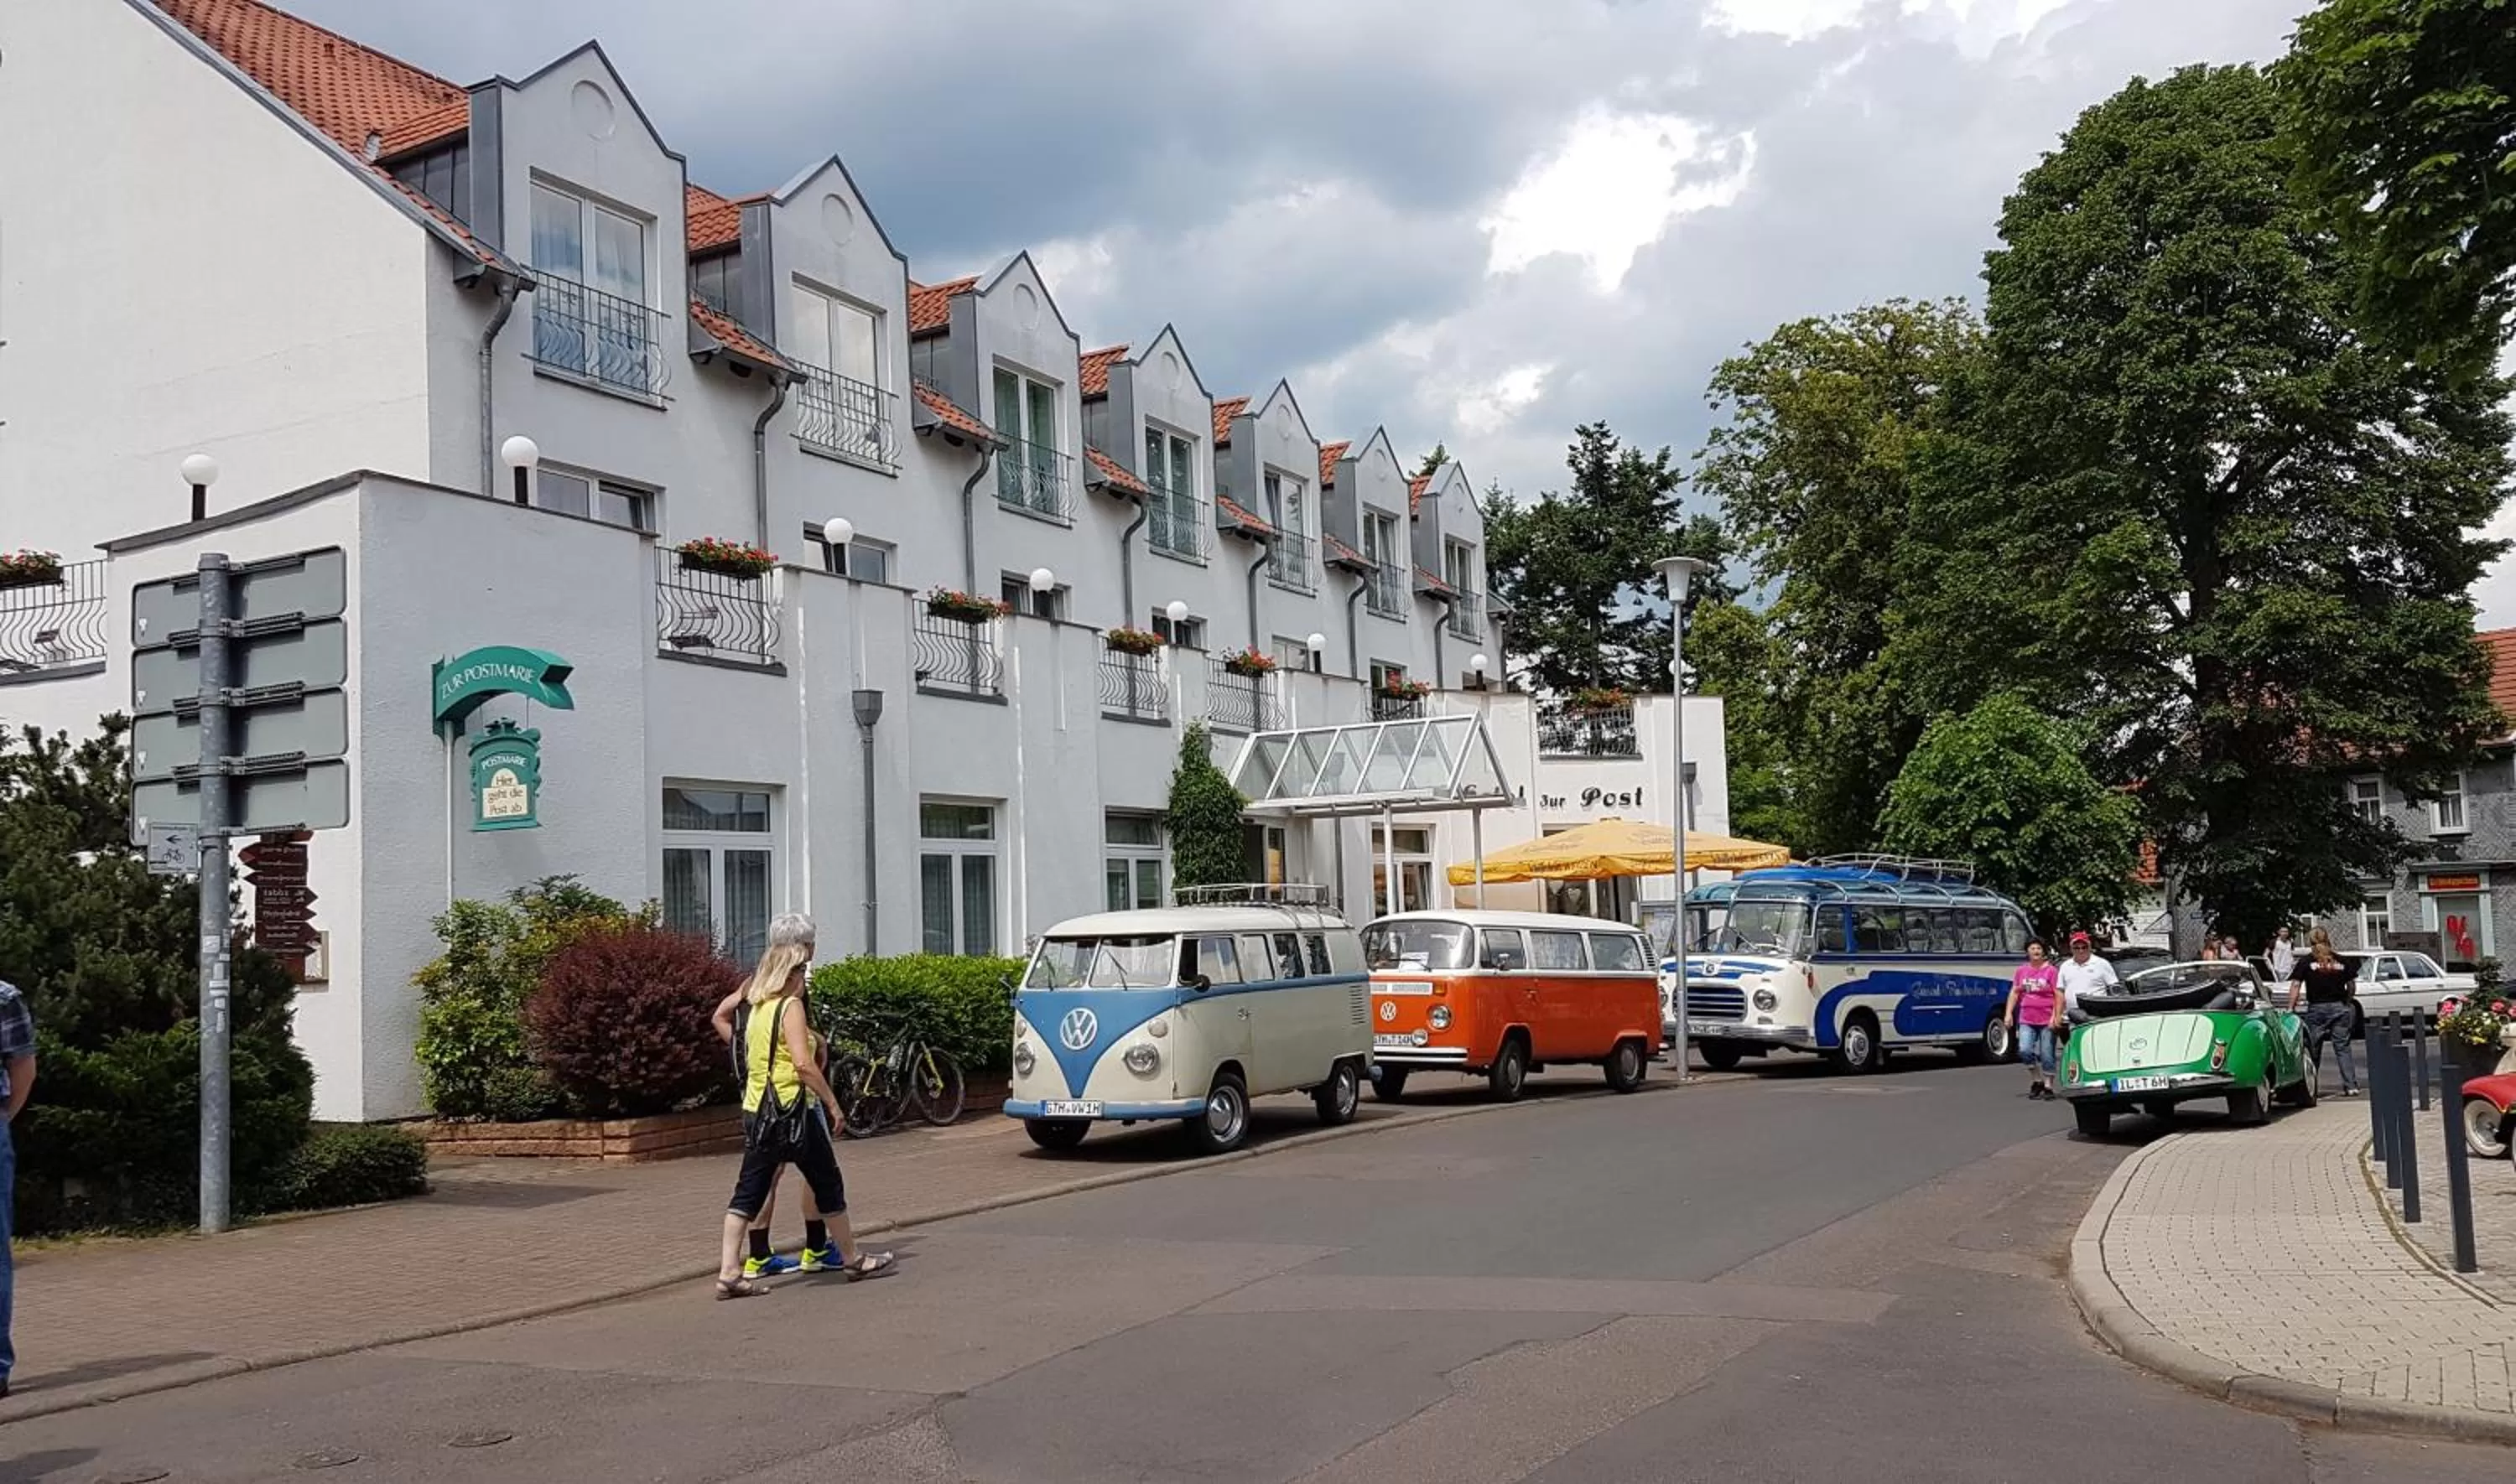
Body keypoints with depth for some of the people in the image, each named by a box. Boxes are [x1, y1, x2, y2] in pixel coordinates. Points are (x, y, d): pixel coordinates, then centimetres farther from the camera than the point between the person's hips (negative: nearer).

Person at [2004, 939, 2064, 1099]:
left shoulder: (2051, 971, -2)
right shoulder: (2021, 970, 10)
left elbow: (2059, 996, -5)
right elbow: (2014, 993, 12)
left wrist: (2057, 1017, -13)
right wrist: (2009, 1013, 2)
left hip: (2047, 1021, -3)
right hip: (2027, 1020, 3)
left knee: (2047, 1055, 1)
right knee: (2024, 1050, -12)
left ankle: (2048, 1086, 14)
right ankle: (2036, 1081, 7)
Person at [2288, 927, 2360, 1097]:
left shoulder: (2306, 962, -2)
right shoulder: (2341, 961, 6)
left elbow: (2296, 985, -7)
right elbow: (2352, 986, 9)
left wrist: (2291, 1008, -4)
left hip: (2316, 1009, -2)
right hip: (2339, 1008, 2)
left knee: (2314, 1050, 7)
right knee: (2343, 1047, 4)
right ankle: (2351, 1085, -2)